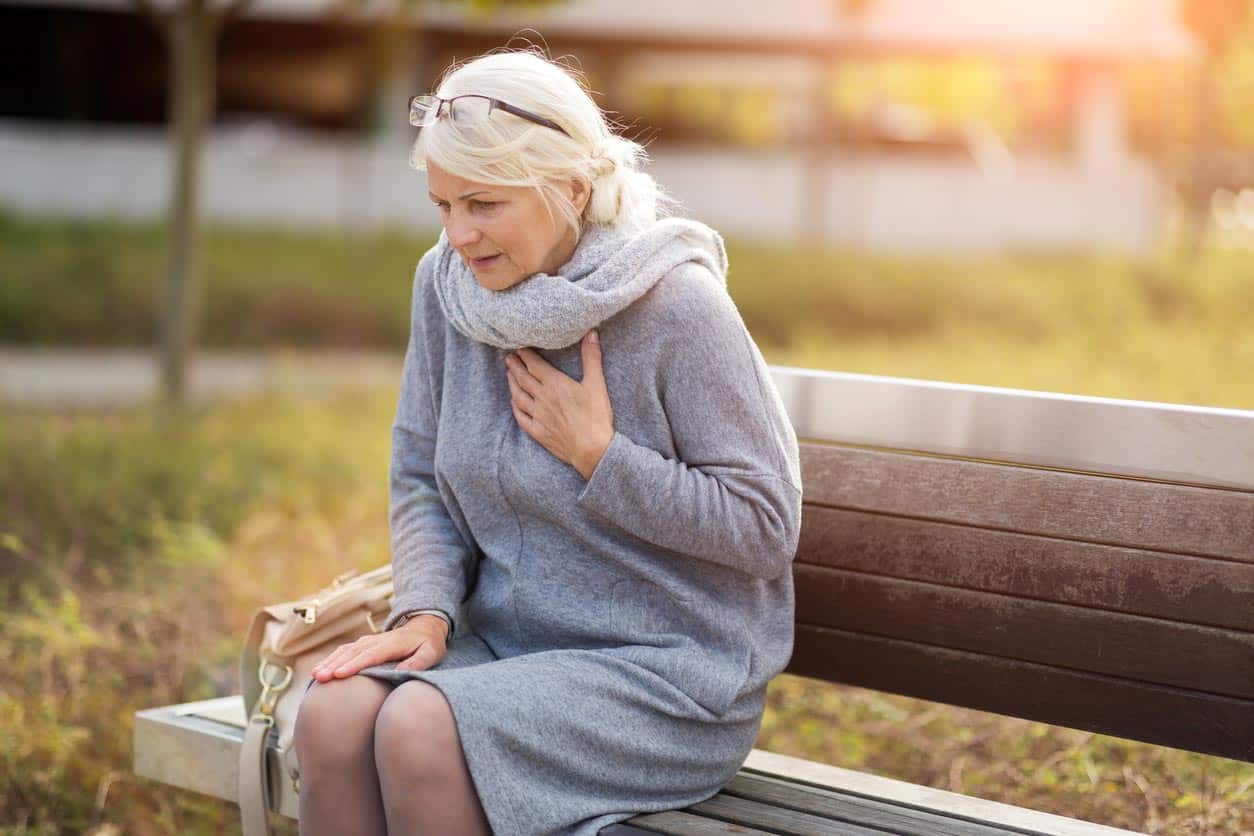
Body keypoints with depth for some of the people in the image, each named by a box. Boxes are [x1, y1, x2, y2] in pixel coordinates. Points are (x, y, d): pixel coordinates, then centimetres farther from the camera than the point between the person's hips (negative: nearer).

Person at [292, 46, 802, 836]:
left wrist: (597, 454, -17)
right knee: (332, 713, -24)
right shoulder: (447, 283, 2)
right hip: (508, 643, 5)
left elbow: (766, 530, -12)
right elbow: (422, 483, 10)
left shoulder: (679, 307, -15)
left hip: (669, 676, -5)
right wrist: (426, 612, -8)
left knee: (419, 729, -29)